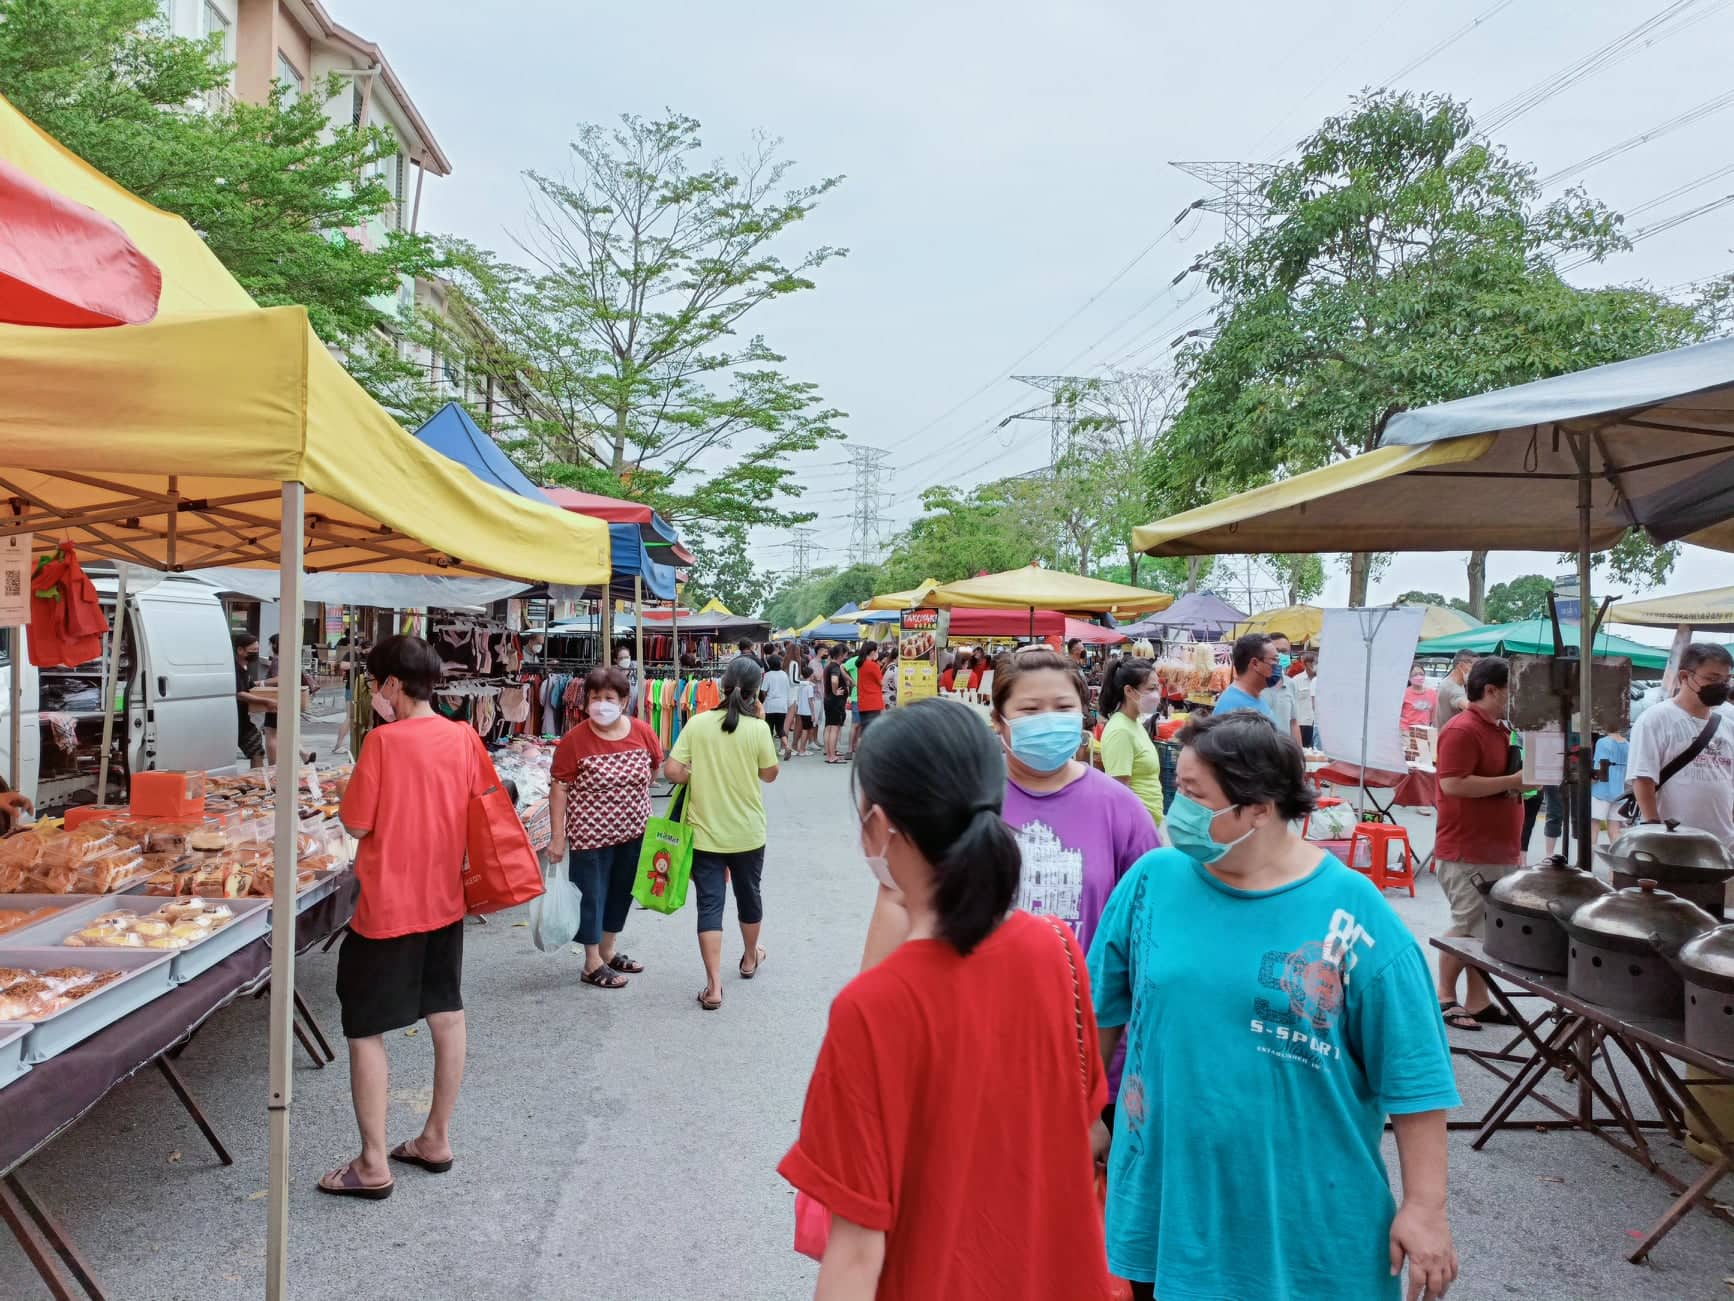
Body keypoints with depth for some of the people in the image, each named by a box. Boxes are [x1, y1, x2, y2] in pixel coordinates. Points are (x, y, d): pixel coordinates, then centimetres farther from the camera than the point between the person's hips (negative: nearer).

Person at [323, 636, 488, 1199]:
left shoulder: (383, 740, -17)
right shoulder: (464, 738, -1)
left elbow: (356, 823, -13)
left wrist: (351, 800, 4)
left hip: (387, 906, -6)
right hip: (444, 899, 6)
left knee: (365, 1029, 5)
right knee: (447, 1015, 16)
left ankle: (373, 1165, 10)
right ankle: (437, 1139, 29)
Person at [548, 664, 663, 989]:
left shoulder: (642, 732, -6)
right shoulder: (574, 740, -16)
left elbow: (654, 767, 12)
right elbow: (559, 789, -13)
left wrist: (634, 796, 7)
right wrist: (558, 837, -13)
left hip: (633, 831, 5)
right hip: (591, 834, -5)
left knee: (622, 890, 18)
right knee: (592, 894, 6)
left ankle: (608, 950, 38)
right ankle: (592, 965, 21)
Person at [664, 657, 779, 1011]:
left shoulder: (697, 723, -9)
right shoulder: (758, 729, -12)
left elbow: (673, 771, -13)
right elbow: (769, 774, 1)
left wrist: (698, 781, 8)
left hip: (704, 832, 0)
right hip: (747, 833, 0)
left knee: (709, 905, 3)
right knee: (749, 896, 22)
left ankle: (713, 986, -2)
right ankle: (750, 958, 43)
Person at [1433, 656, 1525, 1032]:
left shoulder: (1500, 729, 15)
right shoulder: (1462, 730, -16)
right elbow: (1453, 784, -24)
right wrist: (1513, 781, -19)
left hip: (1498, 850, 9)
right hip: (1467, 852, -9)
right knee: (1467, 928, -3)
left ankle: (1478, 1001, 18)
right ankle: (1444, 999, 9)